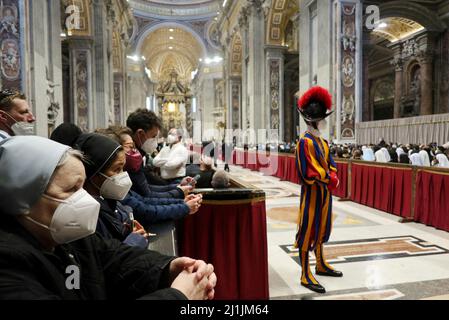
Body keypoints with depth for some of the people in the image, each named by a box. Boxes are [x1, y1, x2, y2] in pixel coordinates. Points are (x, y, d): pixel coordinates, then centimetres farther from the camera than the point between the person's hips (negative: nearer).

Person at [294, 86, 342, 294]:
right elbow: (310, 171, -23)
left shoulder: (322, 141, 12)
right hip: (312, 192, -9)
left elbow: (331, 164, 12)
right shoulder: (305, 141, -17)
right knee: (308, 231, -2)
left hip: (325, 191, 9)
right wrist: (330, 179, -12)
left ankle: (321, 265, 35)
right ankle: (306, 275, 6)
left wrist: (332, 178, -8)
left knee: (320, 229, 19)